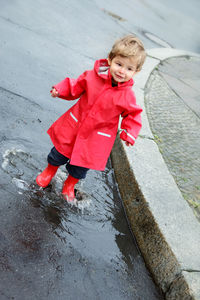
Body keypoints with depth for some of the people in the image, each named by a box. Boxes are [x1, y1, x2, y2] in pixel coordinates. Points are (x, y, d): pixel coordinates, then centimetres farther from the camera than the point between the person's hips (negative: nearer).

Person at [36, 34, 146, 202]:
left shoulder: (128, 96, -16)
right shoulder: (93, 76, -14)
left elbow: (132, 114, -3)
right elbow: (76, 87, 1)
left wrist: (130, 134, -17)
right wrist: (61, 90, -14)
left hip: (98, 137, 0)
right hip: (74, 125, 1)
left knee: (83, 163, 16)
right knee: (61, 151, 18)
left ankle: (70, 184, 48)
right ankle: (50, 171, 52)